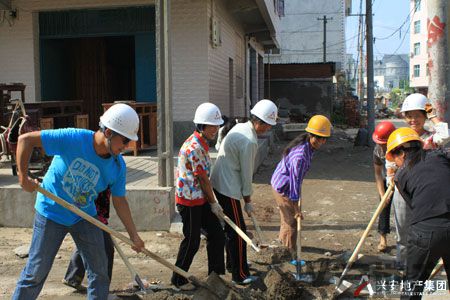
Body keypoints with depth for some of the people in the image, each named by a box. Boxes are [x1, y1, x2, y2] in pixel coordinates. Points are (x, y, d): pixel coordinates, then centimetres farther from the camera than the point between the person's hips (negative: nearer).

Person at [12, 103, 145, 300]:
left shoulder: (118, 166, -12)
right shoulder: (73, 139, -27)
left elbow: (119, 201, -2)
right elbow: (26, 139, -21)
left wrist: (134, 235, -2)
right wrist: (23, 177, -19)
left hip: (85, 216, 4)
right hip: (52, 213, -4)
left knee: (99, 271, 6)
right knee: (36, 273, 5)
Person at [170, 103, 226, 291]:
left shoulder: (202, 144, 9)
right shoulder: (194, 147, -22)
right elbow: (203, 179, -17)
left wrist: (211, 201, 16)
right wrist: (213, 203, -7)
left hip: (200, 199, 9)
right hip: (189, 200, -9)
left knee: (216, 234, 13)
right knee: (192, 242, 3)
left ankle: (216, 274, 27)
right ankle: (178, 279, 21)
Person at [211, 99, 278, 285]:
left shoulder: (240, 127, 8)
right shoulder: (250, 141, -22)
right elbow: (246, 174, -16)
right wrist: (248, 201, -4)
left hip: (219, 183, 10)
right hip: (228, 189, -10)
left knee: (230, 227, 21)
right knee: (237, 231, 0)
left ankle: (234, 262, 37)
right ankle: (239, 274, 9)